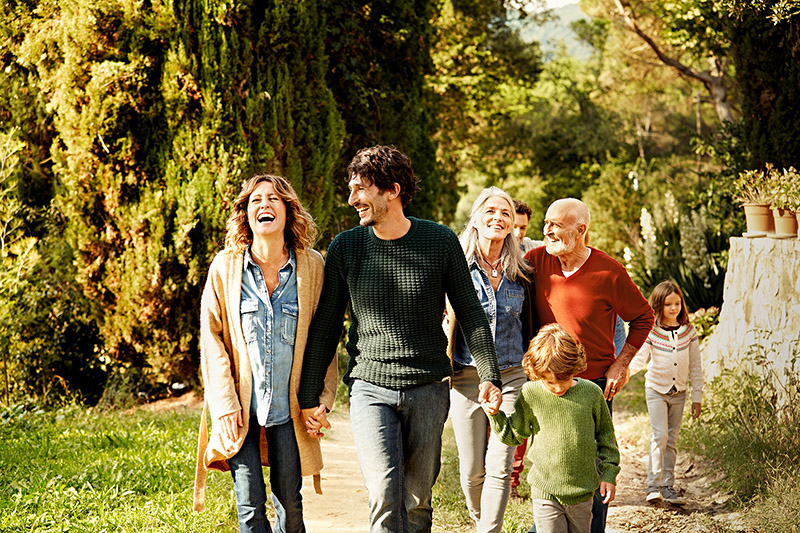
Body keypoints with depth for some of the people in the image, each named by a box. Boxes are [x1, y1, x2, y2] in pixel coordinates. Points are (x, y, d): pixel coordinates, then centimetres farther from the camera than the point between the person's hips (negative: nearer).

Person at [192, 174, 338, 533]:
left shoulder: (312, 266, -1)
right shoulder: (225, 267, -4)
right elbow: (211, 336, -2)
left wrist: (322, 397, -2)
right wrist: (224, 403, -8)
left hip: (288, 408, 1)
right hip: (239, 409, -1)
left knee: (289, 503, 6)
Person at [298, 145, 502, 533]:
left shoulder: (441, 242, -1)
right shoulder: (344, 248, 0)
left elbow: (470, 314, 5)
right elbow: (325, 327, 6)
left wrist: (489, 375, -4)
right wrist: (309, 397, 6)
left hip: (428, 388, 1)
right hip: (370, 388, 0)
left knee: (417, 500, 6)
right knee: (385, 496, -14)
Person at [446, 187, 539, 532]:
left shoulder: (520, 274, 6)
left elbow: (530, 326, 14)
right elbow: (442, 321, 5)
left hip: (511, 376, 1)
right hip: (467, 375, -1)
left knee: (500, 465, -8)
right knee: (472, 469, 4)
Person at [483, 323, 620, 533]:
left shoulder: (591, 393, -3)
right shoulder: (530, 394, -5)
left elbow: (605, 435, 9)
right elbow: (514, 434, 10)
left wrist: (609, 474, 6)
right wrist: (495, 415, -7)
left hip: (582, 491, 1)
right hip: (545, 490, -1)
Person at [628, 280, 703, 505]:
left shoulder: (688, 331, 0)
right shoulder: (651, 332, -9)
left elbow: (695, 366, 6)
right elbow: (639, 360, -15)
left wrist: (697, 396, 5)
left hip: (679, 392, 3)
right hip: (656, 390, -3)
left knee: (672, 440, 6)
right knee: (659, 435, -14)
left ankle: (668, 486, 12)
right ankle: (653, 485, -12)